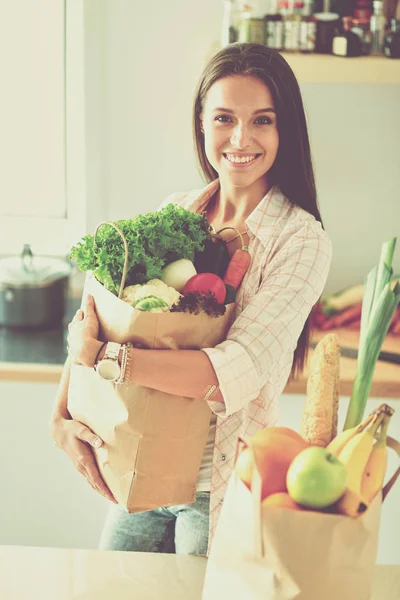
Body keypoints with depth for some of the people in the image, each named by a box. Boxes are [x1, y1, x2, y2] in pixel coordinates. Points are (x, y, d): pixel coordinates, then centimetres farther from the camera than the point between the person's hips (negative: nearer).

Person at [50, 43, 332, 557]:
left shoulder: (301, 241, -14)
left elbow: (240, 372, -25)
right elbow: (96, 317, 3)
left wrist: (101, 355, -26)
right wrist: (62, 418, -12)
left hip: (222, 487, -5)